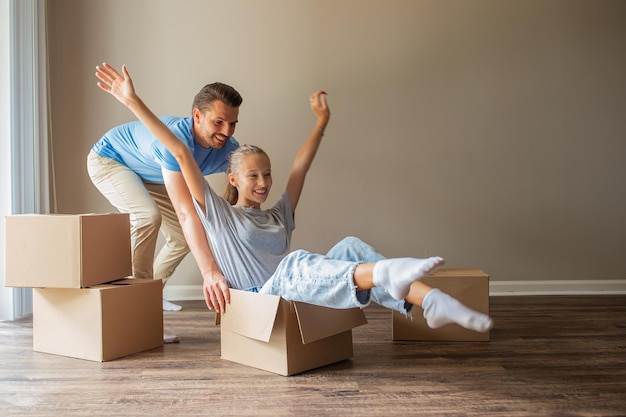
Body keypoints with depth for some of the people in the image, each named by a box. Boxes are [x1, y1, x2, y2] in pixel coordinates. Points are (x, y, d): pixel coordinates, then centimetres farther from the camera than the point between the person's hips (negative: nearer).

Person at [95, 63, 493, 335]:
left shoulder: (279, 216, 27)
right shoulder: (219, 213, 13)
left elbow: (300, 167, 29)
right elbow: (182, 154, 7)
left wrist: (322, 121, 32)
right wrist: (133, 102, 2)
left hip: (296, 295, 6)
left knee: (351, 248, -17)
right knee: (295, 262, -35)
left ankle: (432, 301, -36)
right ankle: (384, 273, -61)